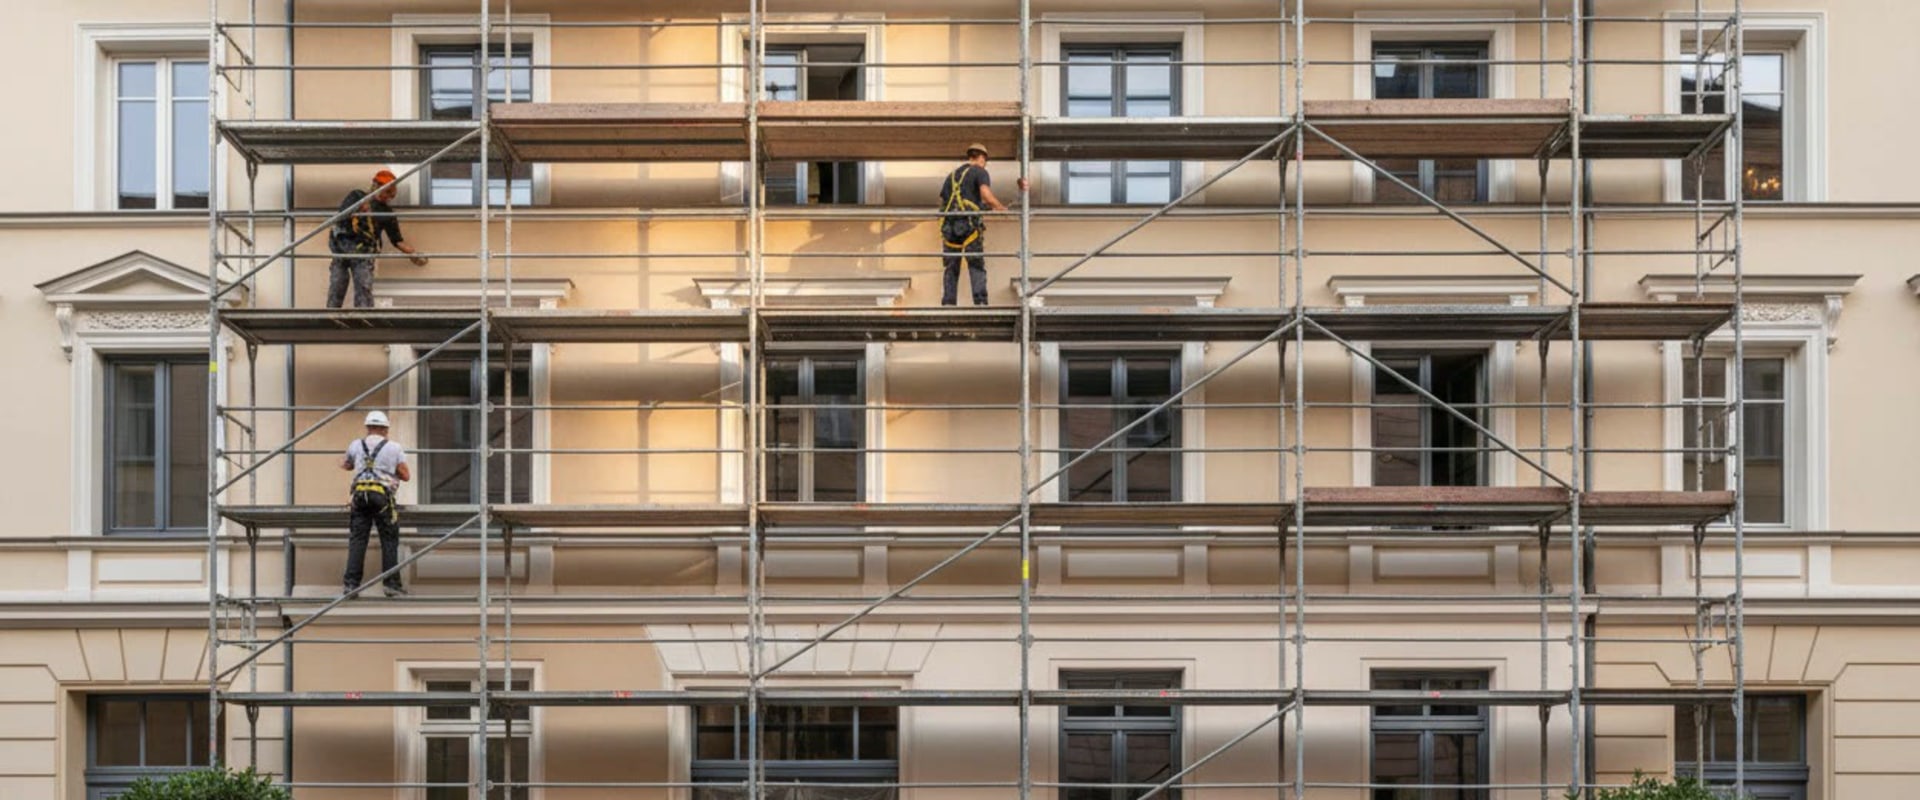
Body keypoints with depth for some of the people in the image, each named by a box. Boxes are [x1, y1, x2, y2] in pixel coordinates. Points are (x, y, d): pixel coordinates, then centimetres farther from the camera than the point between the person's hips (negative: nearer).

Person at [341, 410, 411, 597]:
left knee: (357, 539, 2)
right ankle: (392, 584, 1)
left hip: (360, 495, 2)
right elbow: (406, 476, 6)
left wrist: (343, 462, 55)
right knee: (389, 541, 4)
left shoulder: (356, 445, 13)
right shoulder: (394, 448, 7)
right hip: (383, 496, -2)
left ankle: (351, 582, -4)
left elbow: (346, 465, 32)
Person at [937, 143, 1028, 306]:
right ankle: (980, 302, -16)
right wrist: (1003, 208, 1)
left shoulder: (951, 176, 25)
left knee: (951, 270, 7)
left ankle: (948, 304, -1)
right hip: (969, 225, -5)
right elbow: (987, 195, -12)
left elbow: (942, 203, 21)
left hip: (949, 226, 5)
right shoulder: (980, 172, 6)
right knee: (977, 268, -4)